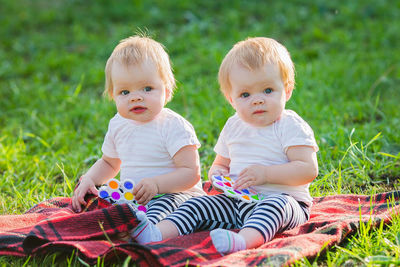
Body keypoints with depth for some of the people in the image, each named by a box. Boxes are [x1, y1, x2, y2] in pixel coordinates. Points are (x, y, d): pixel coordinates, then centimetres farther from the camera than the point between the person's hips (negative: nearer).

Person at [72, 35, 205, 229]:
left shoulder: (173, 126, -14)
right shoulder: (118, 125, 7)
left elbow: (191, 173, -19)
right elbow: (108, 163, 25)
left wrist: (157, 184, -34)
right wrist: (89, 180, 5)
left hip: (174, 193, -8)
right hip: (129, 196, 8)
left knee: (165, 204, -38)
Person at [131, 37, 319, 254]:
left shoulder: (291, 126, -7)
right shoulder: (234, 127, 13)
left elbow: (309, 169, -16)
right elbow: (220, 163, 25)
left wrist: (266, 173, -23)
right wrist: (217, 174, -1)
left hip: (281, 198, -6)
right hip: (236, 201, 6)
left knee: (275, 205, -39)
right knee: (197, 205, -9)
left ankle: (244, 240, -65)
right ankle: (157, 232, -29)